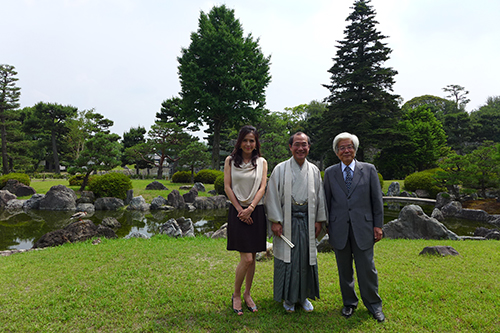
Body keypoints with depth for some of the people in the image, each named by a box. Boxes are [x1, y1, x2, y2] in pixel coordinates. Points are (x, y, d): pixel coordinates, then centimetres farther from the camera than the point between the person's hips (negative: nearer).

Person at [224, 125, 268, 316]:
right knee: (246, 258, -8)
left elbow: (262, 188, 0)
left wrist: (250, 208, -13)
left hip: (256, 212, 2)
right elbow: (227, 187, 0)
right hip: (238, 211, -2)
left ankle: (247, 294, 26)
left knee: (252, 258, 8)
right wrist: (240, 209, -8)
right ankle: (236, 295, 14)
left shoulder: (261, 162, 8)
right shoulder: (231, 160, 5)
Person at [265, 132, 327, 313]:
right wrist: (275, 221, -9)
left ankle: (304, 296, 27)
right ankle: (288, 297, 21)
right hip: (287, 221, -3)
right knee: (287, 258, 4)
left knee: (306, 258, 10)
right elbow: (273, 196, -4)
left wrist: (319, 220, 6)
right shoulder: (280, 169, -2)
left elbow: (319, 196, 10)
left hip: (307, 220, 3)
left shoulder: (314, 170, 7)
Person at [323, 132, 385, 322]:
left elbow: (377, 199, 4)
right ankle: (349, 303, 30)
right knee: (344, 269, 12)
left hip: (362, 227, -1)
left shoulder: (369, 170, 4)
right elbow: (327, 201, 8)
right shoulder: (330, 173, 6)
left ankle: (373, 305, 25)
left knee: (367, 268, 5)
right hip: (339, 228, 1)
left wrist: (378, 225, 0)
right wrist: (327, 225, 7)